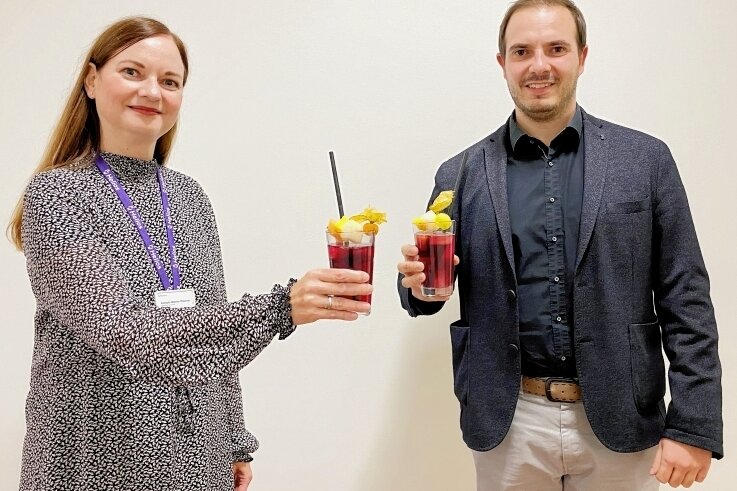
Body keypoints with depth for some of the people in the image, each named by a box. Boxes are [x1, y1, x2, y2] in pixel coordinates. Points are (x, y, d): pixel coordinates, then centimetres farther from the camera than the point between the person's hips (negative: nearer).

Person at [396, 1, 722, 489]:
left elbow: (685, 302, -1)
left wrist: (693, 427, -7)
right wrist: (420, 284, -16)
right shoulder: (462, 175, 1)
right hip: (508, 421, 1)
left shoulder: (645, 160, 0)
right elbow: (428, 291, 7)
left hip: (618, 419, 0)